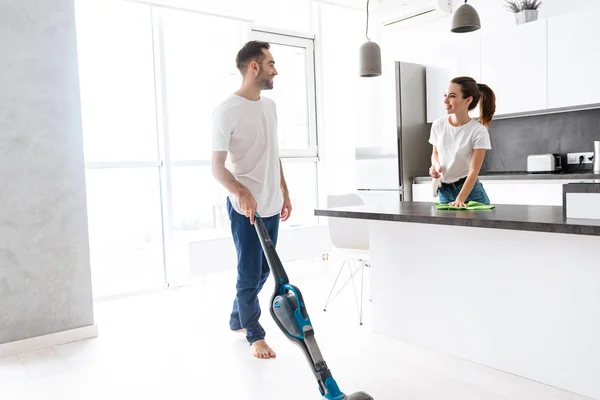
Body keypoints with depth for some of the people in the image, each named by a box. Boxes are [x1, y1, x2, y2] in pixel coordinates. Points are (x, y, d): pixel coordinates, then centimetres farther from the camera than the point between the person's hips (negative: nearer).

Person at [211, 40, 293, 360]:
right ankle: (255, 335, 22)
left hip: (271, 206, 8)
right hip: (246, 208, -7)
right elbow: (217, 167, -17)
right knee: (250, 274, 4)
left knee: (262, 271, 17)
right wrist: (241, 192, -34)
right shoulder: (226, 111, -14)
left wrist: (284, 194, 17)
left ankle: (237, 319, 37)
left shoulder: (269, 105, 10)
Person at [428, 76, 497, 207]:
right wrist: (435, 165, -8)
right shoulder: (438, 125, -2)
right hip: (444, 192, 4)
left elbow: (474, 170, -15)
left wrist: (459, 200, -23)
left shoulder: (478, 131, -13)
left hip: (470, 191, -3)